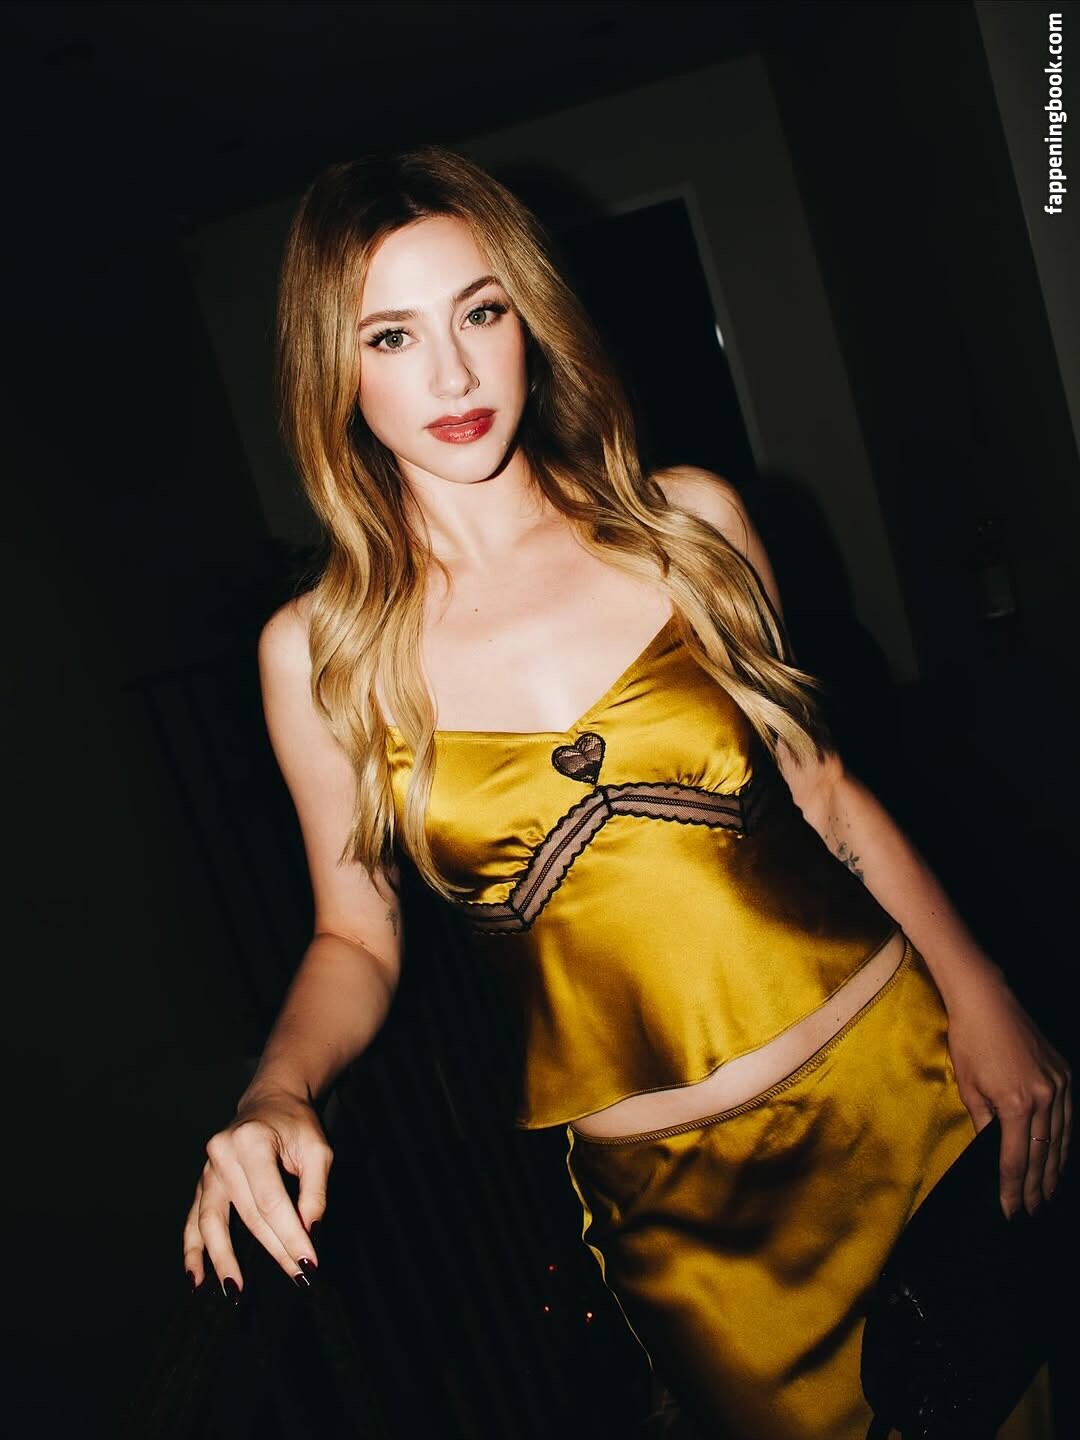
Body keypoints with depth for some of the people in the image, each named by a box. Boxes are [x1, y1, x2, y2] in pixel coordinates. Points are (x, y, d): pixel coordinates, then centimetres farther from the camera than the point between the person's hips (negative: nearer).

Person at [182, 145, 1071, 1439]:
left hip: (897, 1073, 2)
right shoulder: (319, 653, -6)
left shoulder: (688, 520, -3)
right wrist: (278, 1092, -17)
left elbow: (823, 786, 4)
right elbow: (357, 939, 2)